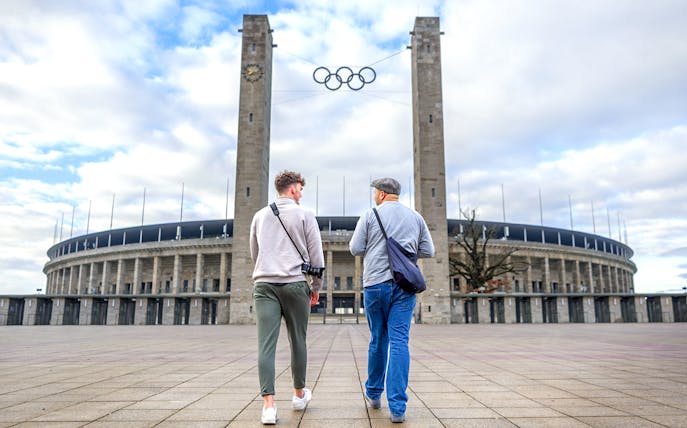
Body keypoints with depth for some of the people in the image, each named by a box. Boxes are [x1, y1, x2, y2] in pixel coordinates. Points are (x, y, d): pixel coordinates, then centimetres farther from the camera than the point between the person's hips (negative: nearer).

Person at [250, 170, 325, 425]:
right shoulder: (304, 216, 2)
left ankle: (269, 405, -7)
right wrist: (316, 286, 13)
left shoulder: (260, 216, 14)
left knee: (266, 345, -2)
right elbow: (316, 256, 2)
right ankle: (299, 394, 28)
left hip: (264, 284, 3)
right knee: (298, 342, 12)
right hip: (295, 284, -2)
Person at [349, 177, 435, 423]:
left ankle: (373, 394, 29)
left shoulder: (370, 216, 0)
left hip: (376, 284, -1)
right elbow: (428, 251, 9)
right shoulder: (415, 217, 9)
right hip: (405, 285, 1)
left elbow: (356, 249, 0)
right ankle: (397, 407, -5)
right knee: (399, 342, -2)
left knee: (378, 340, 13)